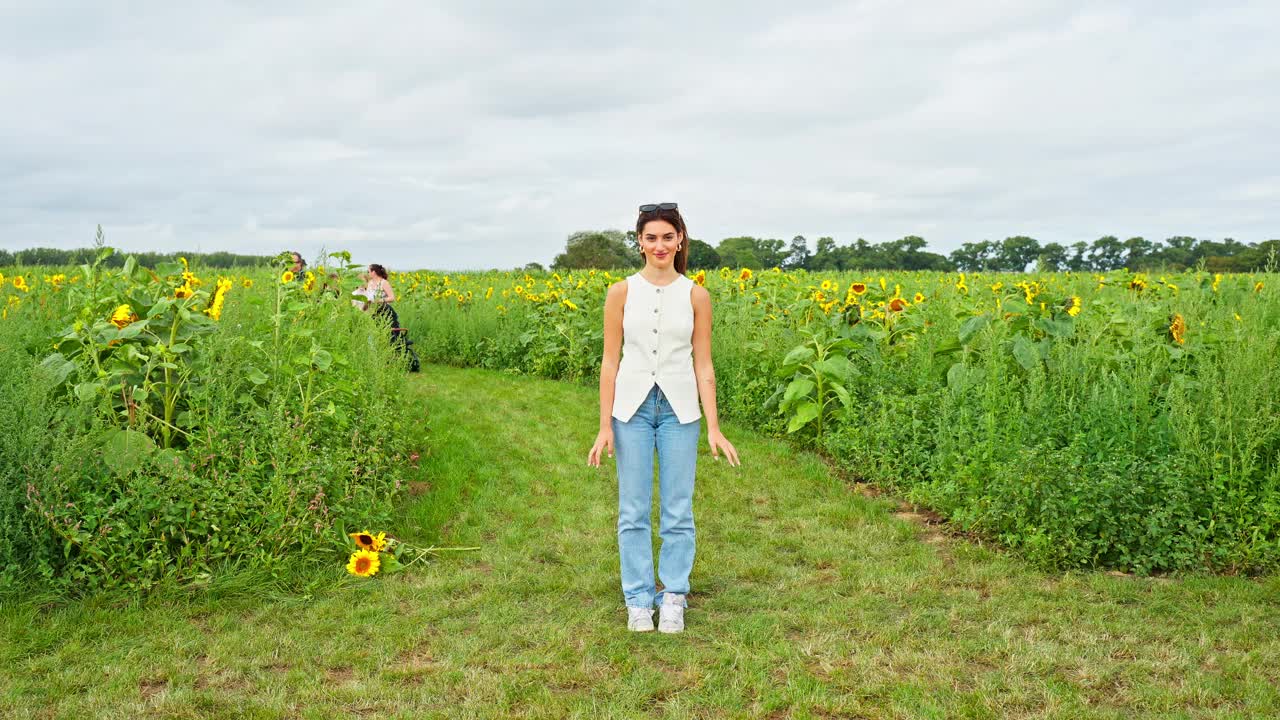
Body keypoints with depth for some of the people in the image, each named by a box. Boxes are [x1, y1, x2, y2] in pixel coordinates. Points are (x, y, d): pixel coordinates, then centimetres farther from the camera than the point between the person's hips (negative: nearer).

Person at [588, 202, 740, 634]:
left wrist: (714, 428, -3)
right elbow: (610, 361, 0)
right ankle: (638, 599, 19)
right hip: (632, 407, 0)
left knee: (678, 509, 6)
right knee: (633, 509, 5)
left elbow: (703, 365, 2)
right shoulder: (621, 293, -2)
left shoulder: (696, 296, 0)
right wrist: (604, 426, -4)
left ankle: (674, 597, 20)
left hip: (680, 408, 0)